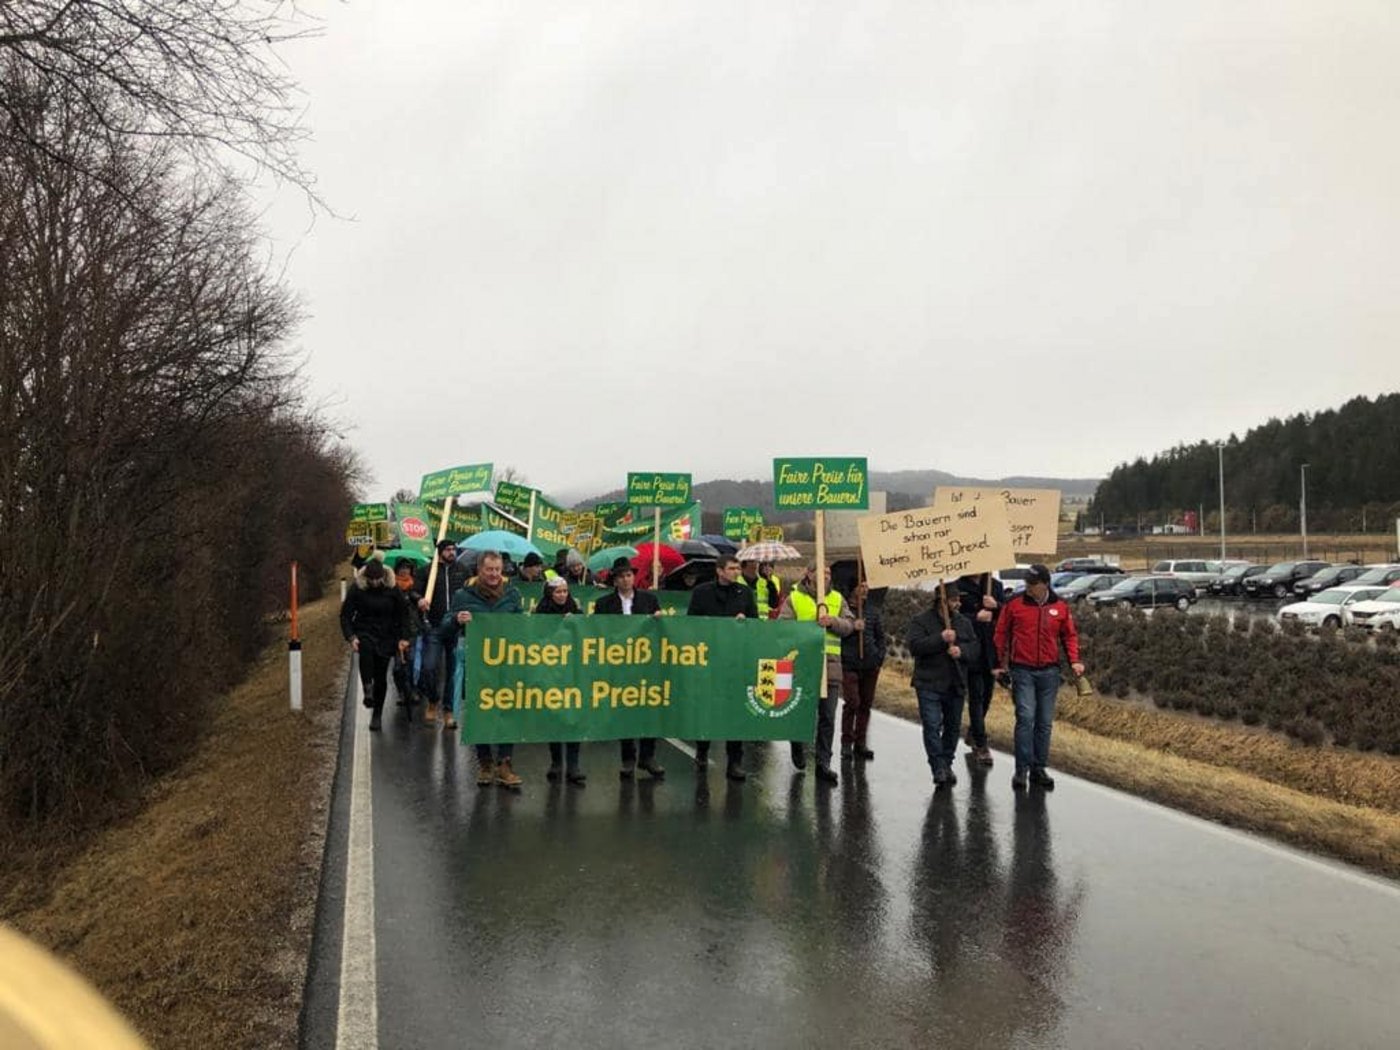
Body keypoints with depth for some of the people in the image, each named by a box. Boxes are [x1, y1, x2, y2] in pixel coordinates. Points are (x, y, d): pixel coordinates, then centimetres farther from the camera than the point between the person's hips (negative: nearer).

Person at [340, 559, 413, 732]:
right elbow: (345, 615, -2)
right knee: (365, 649, -37)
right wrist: (351, 637, -14)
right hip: (364, 634, -1)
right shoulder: (357, 589, -8)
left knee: (381, 677, 2)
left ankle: (377, 715, 18)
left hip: (386, 637, 1)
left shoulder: (392, 589, -7)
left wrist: (403, 638, -2)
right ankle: (368, 689, -34)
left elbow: (403, 614, 4)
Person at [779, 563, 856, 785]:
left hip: (830, 663, 2)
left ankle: (823, 763, 8)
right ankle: (798, 747, 35)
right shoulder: (794, 598, 4)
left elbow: (848, 625, 4)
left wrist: (833, 621, -16)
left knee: (827, 717, 2)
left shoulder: (837, 599, 13)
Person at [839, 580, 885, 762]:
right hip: (849, 664, -4)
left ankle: (860, 743, 17)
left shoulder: (874, 611, 12)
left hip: (870, 665, 4)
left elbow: (880, 636, 14)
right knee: (852, 703, -8)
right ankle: (846, 742, 3)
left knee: (866, 704, 8)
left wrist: (879, 658, 5)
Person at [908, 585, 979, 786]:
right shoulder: (921, 621, -2)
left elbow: (975, 650, 7)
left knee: (953, 726, 12)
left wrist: (961, 651, -14)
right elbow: (915, 646, -16)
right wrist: (940, 639, -23)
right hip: (929, 684, -5)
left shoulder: (964, 622, 12)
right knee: (932, 726, -11)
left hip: (956, 685, 5)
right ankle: (938, 768, -8)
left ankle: (947, 765, 25)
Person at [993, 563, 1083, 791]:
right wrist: (1001, 664, 6)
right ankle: (1022, 769, -5)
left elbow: (1070, 635, 13)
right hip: (1022, 670, -3)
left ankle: (1039, 769, 18)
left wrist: (1074, 661, 0)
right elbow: (1001, 634, 6)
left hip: (1049, 671, 3)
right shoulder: (1014, 604, -2)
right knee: (1025, 717, -12)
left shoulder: (1061, 607, 3)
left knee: (1045, 722, 8)